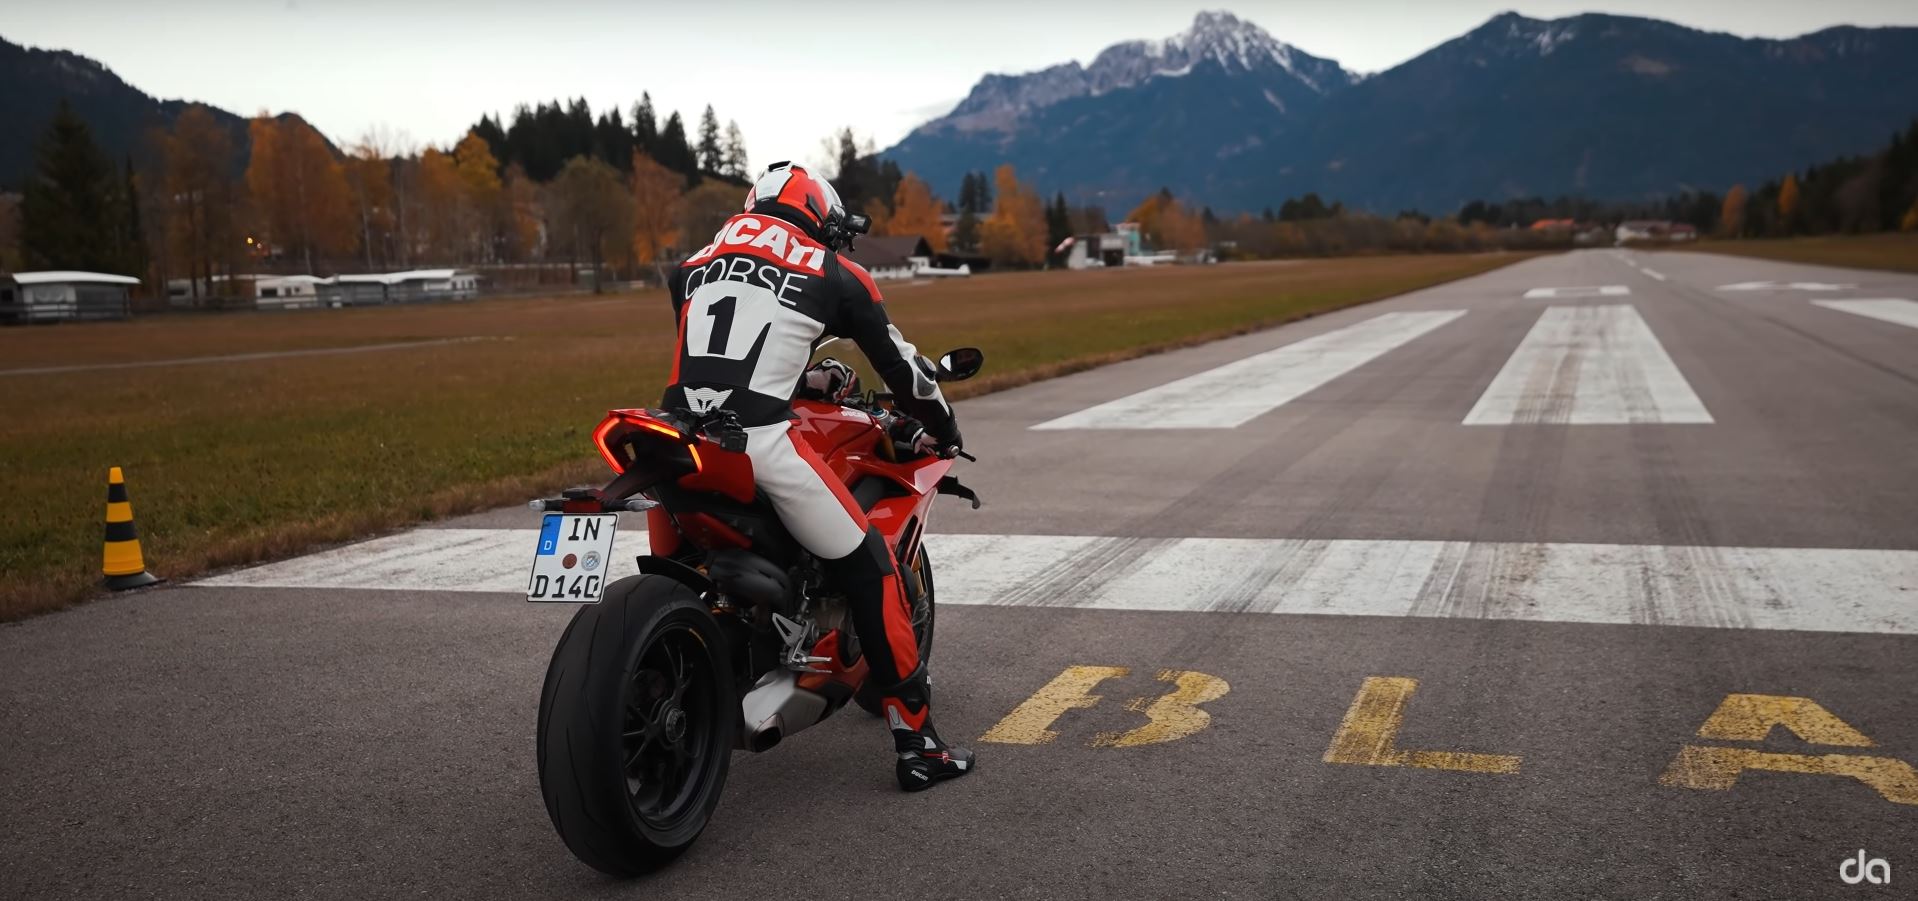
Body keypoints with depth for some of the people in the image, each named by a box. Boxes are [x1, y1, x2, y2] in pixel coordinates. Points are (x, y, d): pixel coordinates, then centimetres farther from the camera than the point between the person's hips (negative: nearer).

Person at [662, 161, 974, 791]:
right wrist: (943, 429, 36)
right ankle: (917, 745, 8)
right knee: (869, 569, 7)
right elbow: (900, 364, 18)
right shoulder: (834, 273, 13)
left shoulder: (694, 266, 26)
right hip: (761, 440, -5)